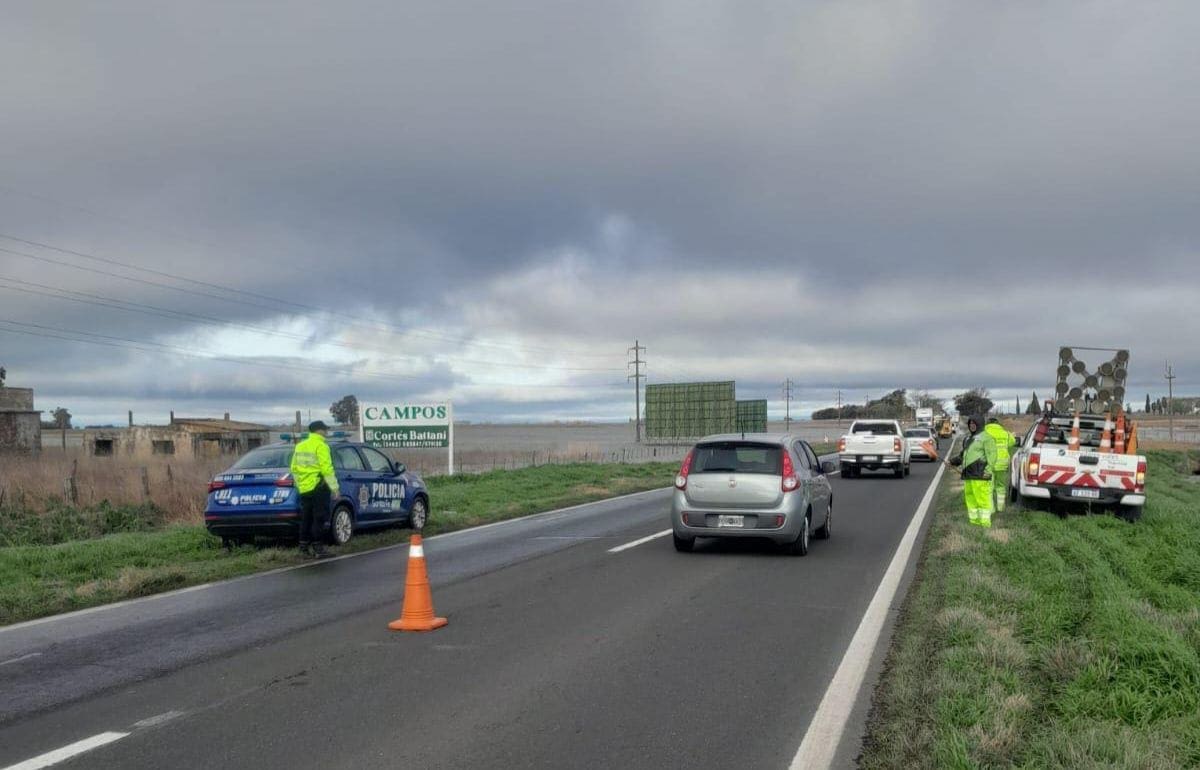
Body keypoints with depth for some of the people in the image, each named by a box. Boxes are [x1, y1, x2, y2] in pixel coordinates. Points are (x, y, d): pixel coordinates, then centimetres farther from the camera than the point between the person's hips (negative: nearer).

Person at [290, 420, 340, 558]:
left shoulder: (300, 446, 14)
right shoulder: (321, 446, -10)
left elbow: (294, 468, 16)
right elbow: (327, 469, -17)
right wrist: (334, 487, -12)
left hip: (304, 488, 8)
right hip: (318, 488, -8)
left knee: (306, 519, 13)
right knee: (319, 519, -4)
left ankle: (304, 547, 17)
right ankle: (318, 549, -4)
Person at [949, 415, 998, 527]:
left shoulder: (986, 438, -6)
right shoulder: (968, 438, 21)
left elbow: (991, 455, -14)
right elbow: (963, 454, 30)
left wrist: (988, 470, -24)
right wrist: (954, 461, 16)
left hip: (980, 475, -9)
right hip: (968, 474, 9)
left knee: (982, 498, -8)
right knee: (970, 498, 10)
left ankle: (985, 522, -5)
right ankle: (974, 520, 17)